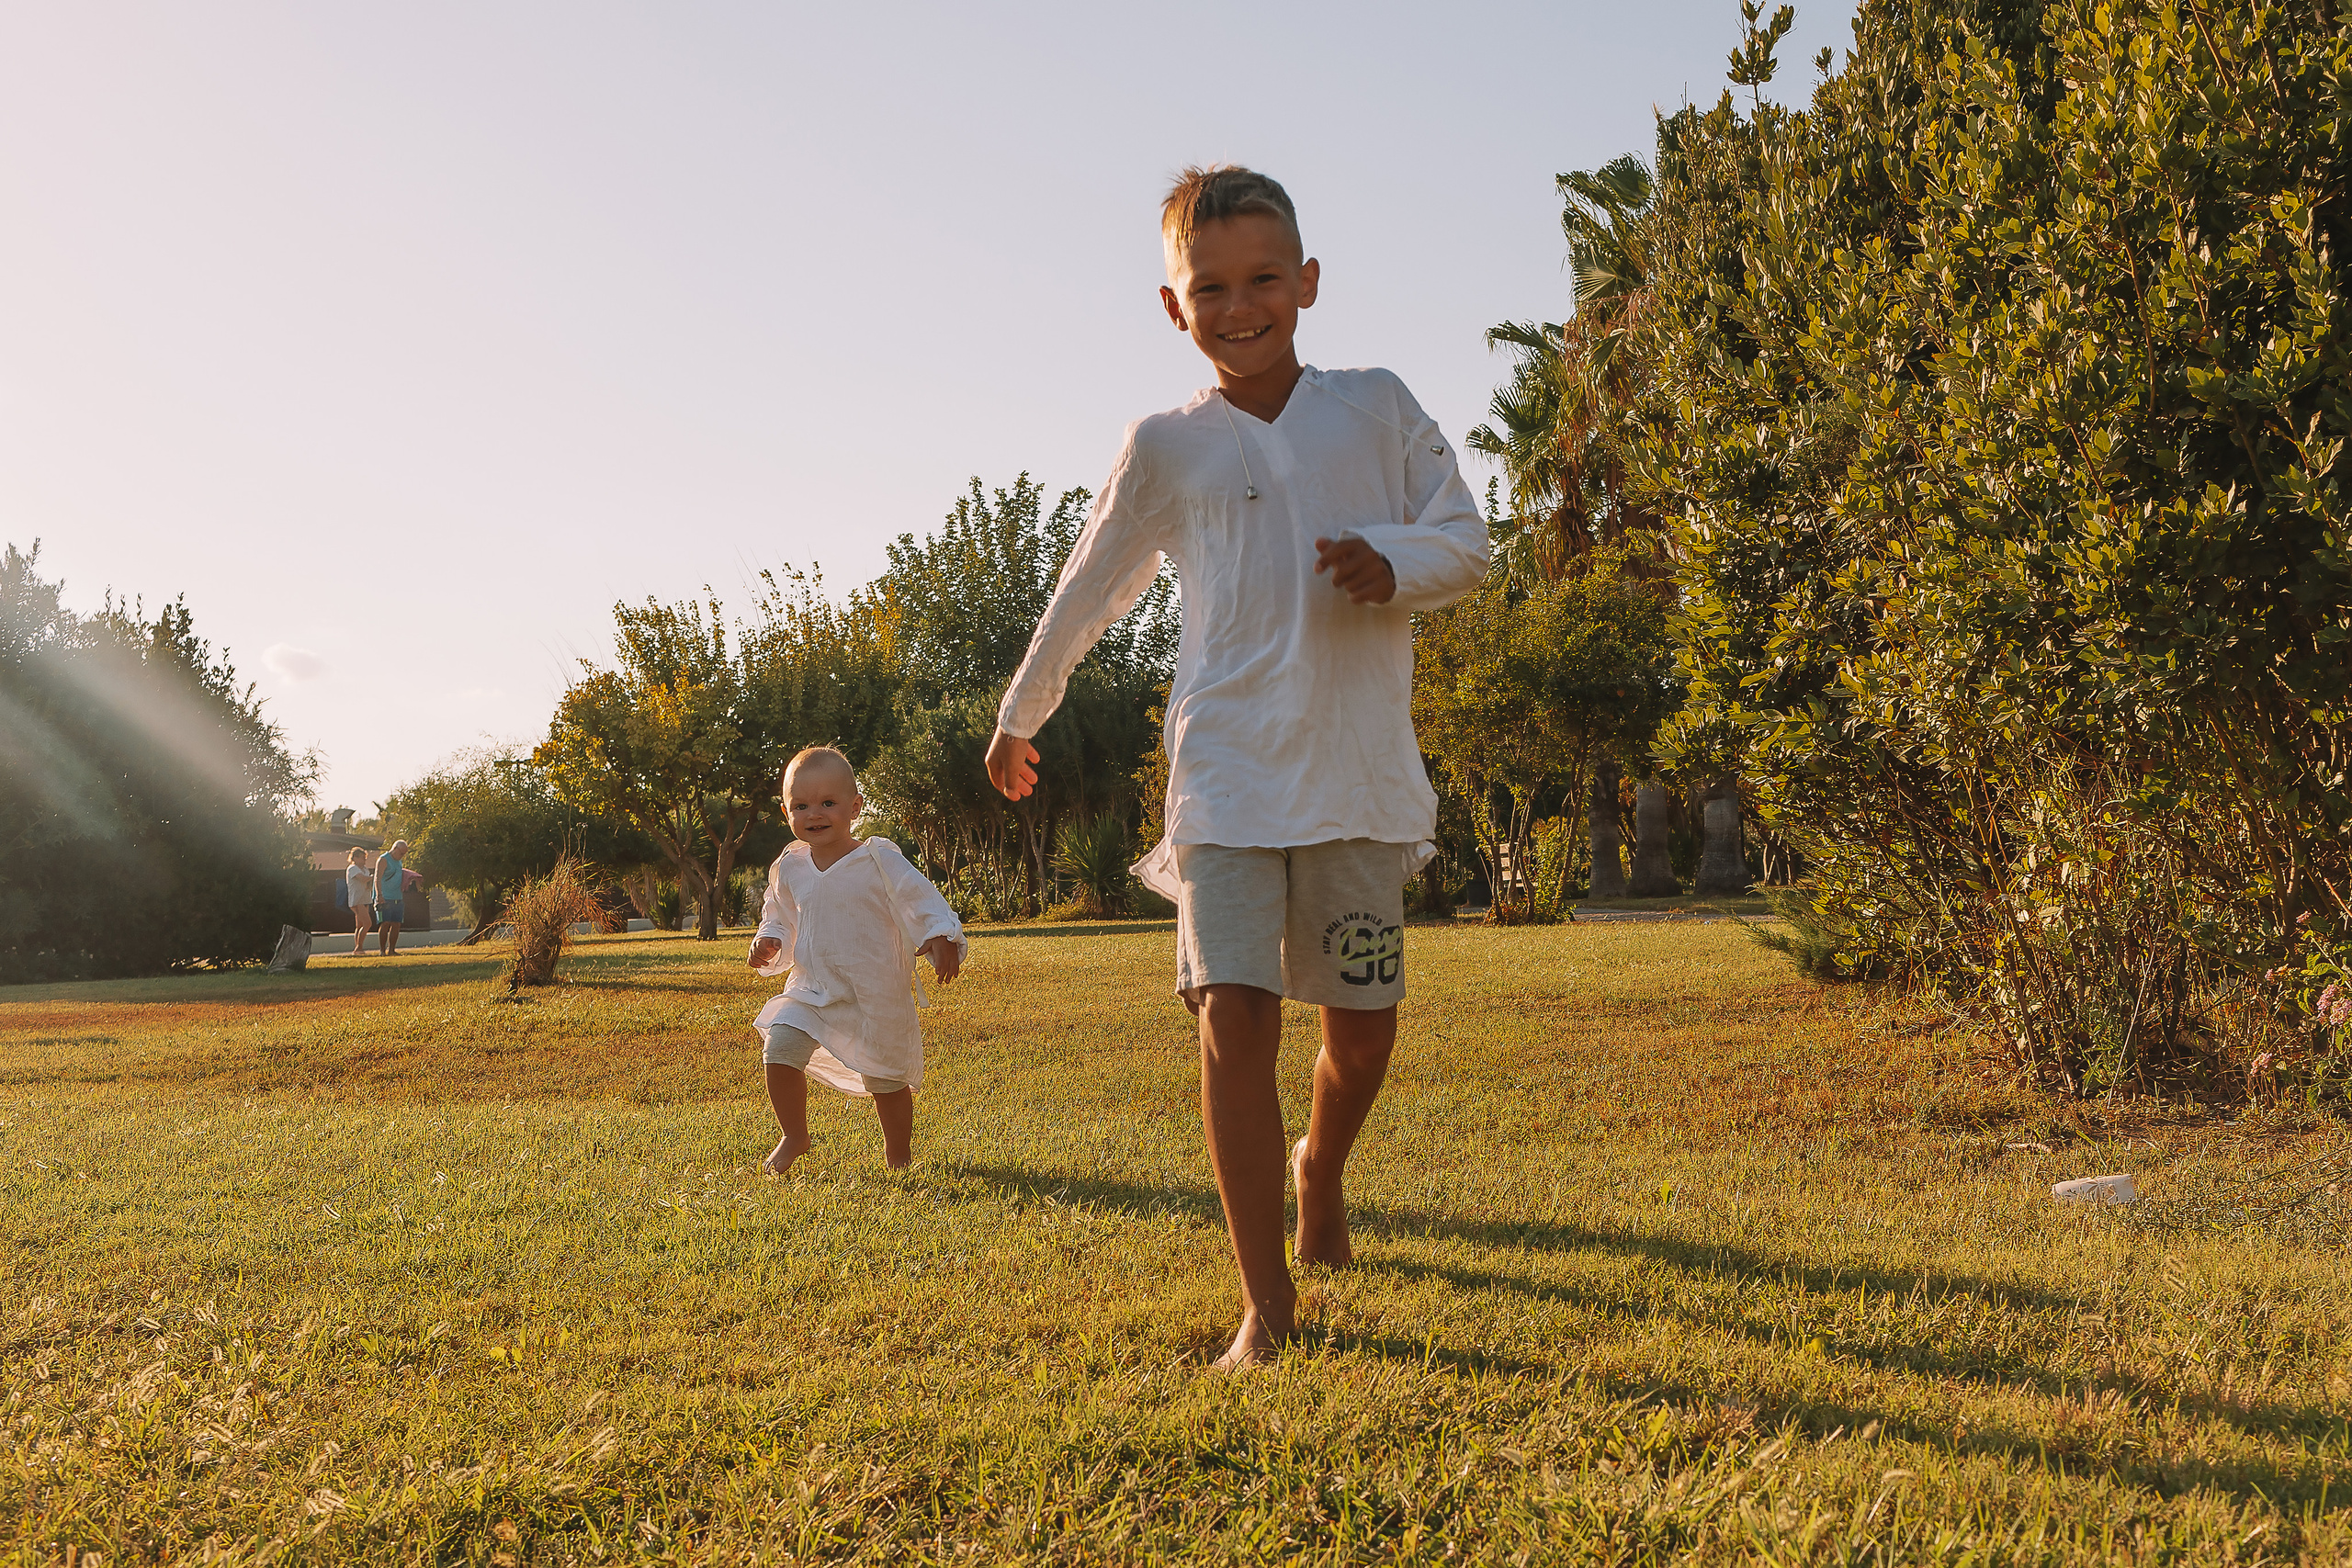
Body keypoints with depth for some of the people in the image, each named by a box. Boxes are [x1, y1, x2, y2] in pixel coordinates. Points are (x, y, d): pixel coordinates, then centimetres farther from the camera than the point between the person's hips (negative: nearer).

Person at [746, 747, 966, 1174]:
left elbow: (923, 901, -12)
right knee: (780, 1050, -15)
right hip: (810, 990, 3)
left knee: (886, 1077, 5)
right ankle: (794, 1136, 7)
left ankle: (898, 1153, 30)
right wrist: (769, 943, -2)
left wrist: (940, 938, -28)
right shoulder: (790, 869, 2)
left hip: (877, 995, -3)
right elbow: (779, 918, 18)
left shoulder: (880, 861, -12)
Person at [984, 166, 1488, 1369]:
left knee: (1362, 1023, 9)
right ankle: (1266, 1302, -6)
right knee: (1233, 1014, -16)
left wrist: (1392, 561, -16)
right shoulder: (1166, 448, 6)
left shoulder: (1377, 408, 7)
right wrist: (1020, 715, 28)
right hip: (1229, 774, -1)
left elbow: (1466, 542, 7)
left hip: (1362, 774, 1)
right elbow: (1088, 589, 18)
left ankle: (1320, 1164, 44)